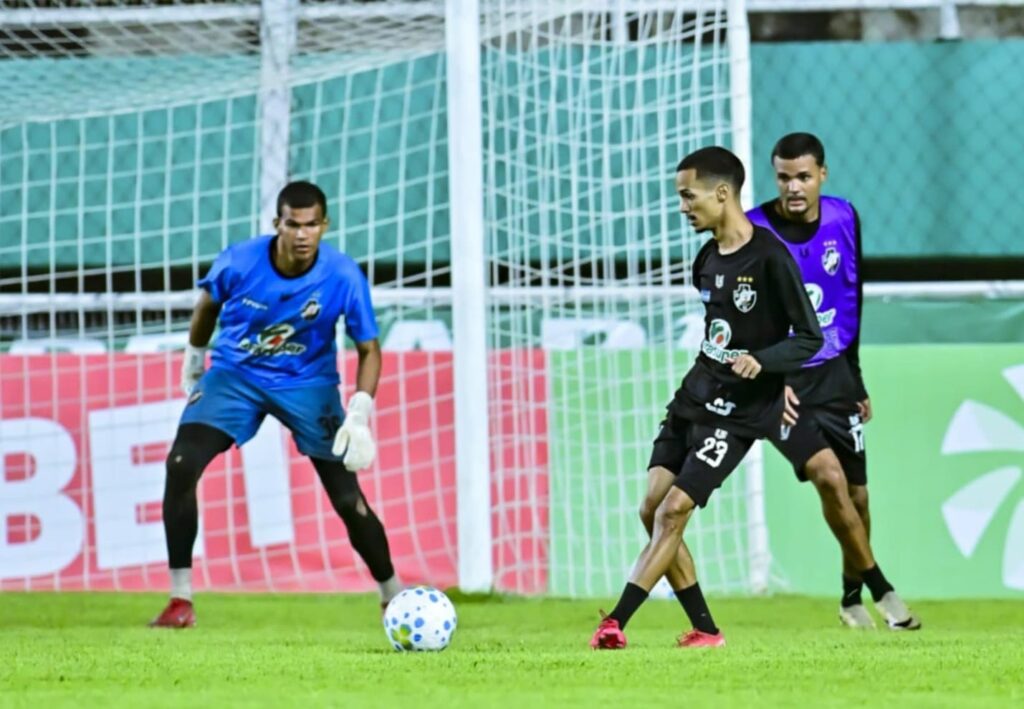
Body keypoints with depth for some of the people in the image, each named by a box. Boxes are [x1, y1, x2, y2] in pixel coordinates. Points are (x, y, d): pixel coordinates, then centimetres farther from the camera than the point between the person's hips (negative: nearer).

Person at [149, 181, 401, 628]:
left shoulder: (344, 277, -22)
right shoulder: (238, 263, -20)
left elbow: (368, 350, -12)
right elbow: (208, 304, 4)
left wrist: (360, 413, -27)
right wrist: (193, 359, 17)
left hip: (308, 384, -1)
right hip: (234, 375, 1)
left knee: (347, 498, -9)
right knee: (181, 465, -20)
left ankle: (394, 598, 15)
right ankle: (180, 602, -12)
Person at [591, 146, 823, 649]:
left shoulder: (770, 258, -13)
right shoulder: (707, 260, 10)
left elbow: (810, 338, -12)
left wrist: (761, 361, -26)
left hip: (738, 411, -8)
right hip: (694, 395, 8)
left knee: (674, 510, -16)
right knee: (651, 509, -2)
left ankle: (615, 624, -17)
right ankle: (705, 631, 5)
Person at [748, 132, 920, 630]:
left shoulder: (842, 219, 0)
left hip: (834, 375, 5)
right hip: (781, 382, -5)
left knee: (856, 495, 7)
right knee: (828, 475, -22)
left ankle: (852, 596, 28)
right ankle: (880, 588, -11)